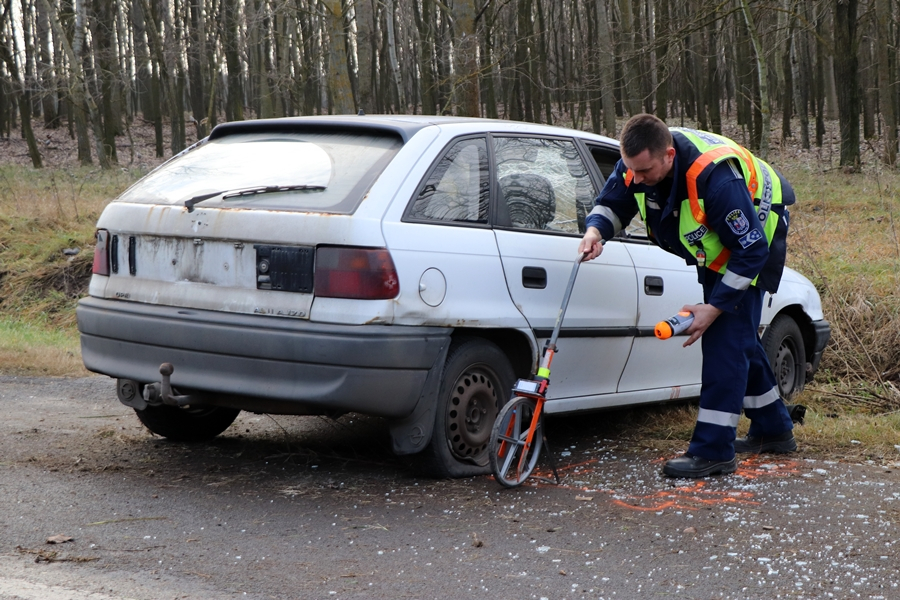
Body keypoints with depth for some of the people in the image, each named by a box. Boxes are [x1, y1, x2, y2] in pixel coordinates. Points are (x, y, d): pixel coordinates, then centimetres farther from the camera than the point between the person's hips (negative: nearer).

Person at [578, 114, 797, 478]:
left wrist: (714, 307, -31)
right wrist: (595, 230, -27)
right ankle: (773, 431, 33)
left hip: (753, 241, -8)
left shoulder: (715, 177, -41)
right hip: (714, 246, 9)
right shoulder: (638, 161, -21)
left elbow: (750, 252, -33)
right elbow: (612, 201, -3)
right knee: (739, 339, 17)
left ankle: (713, 451, -15)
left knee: (726, 337, -17)